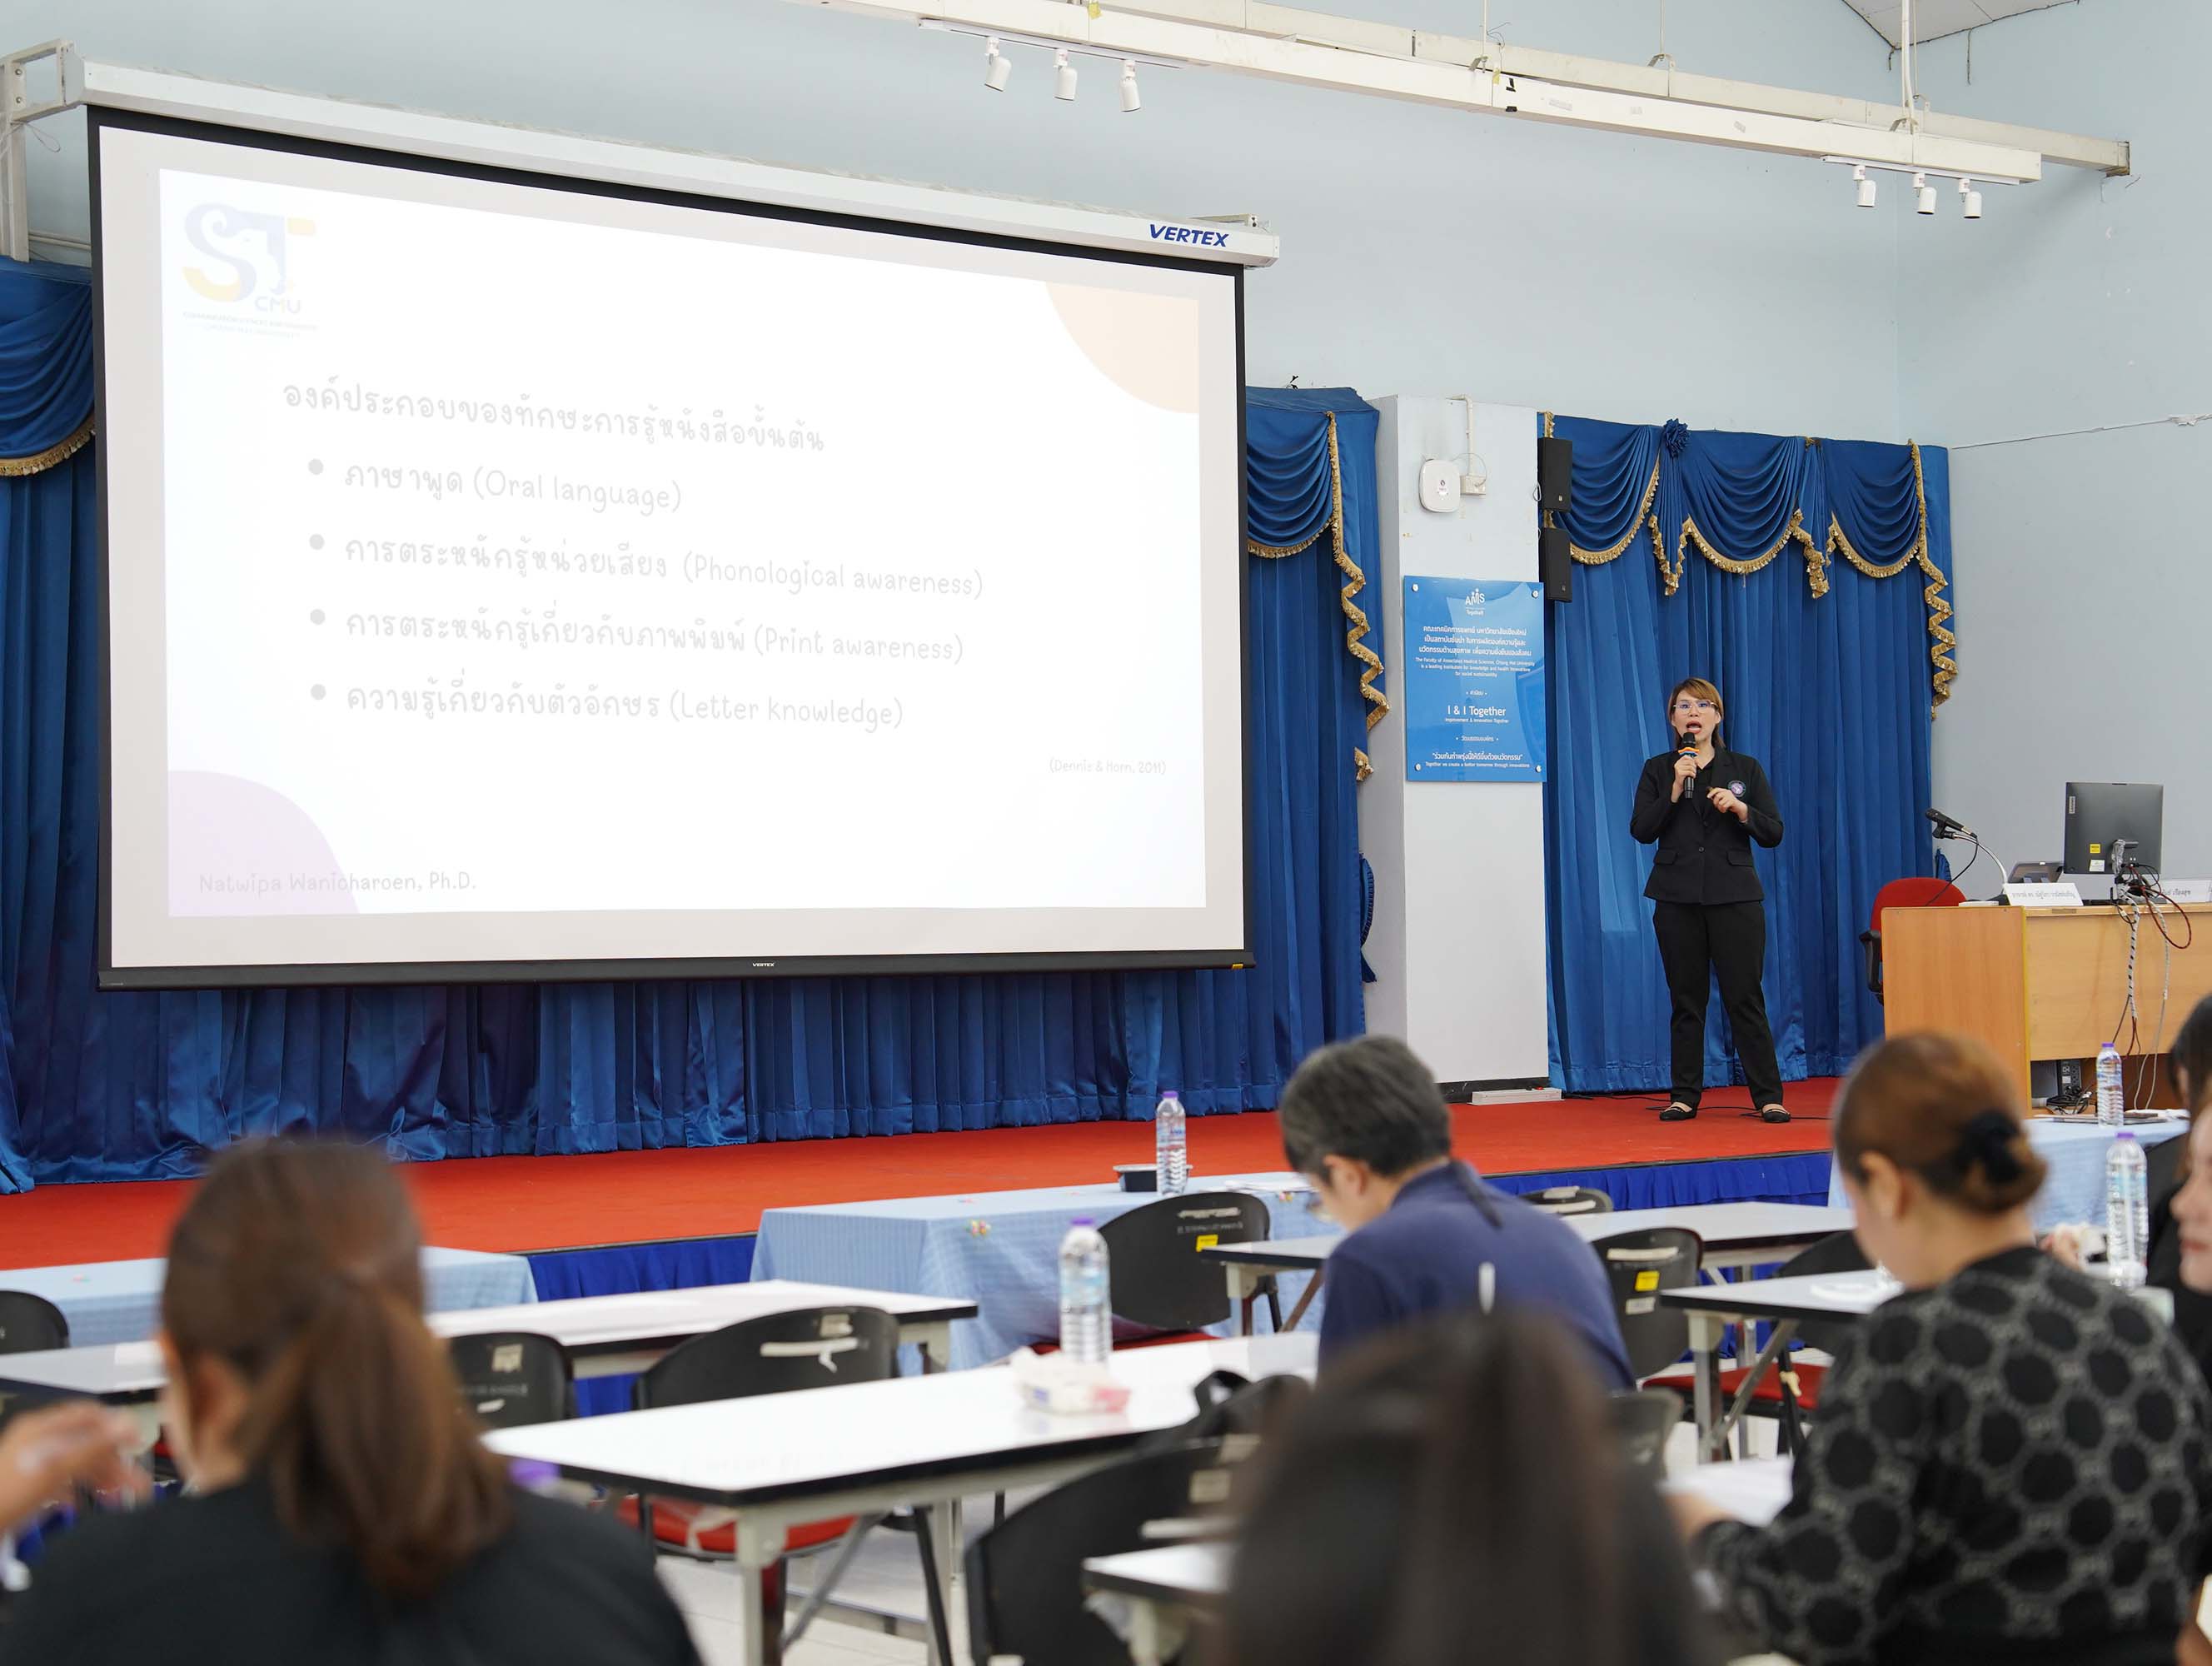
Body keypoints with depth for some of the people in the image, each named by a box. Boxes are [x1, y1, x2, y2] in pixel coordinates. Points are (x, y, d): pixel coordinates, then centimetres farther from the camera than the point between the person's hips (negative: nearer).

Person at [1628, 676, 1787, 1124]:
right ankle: (1685, 1096, 9)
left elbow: (1773, 834, 4)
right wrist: (1674, 789, -14)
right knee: (1686, 999, 4)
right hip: (1677, 898, 1)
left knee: (1745, 997, -4)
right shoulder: (1658, 770, 7)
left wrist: (1740, 809, -13)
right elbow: (1641, 830, -4)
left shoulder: (1745, 768, 7)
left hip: (1734, 897, -1)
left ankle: (1769, 1096, -2)